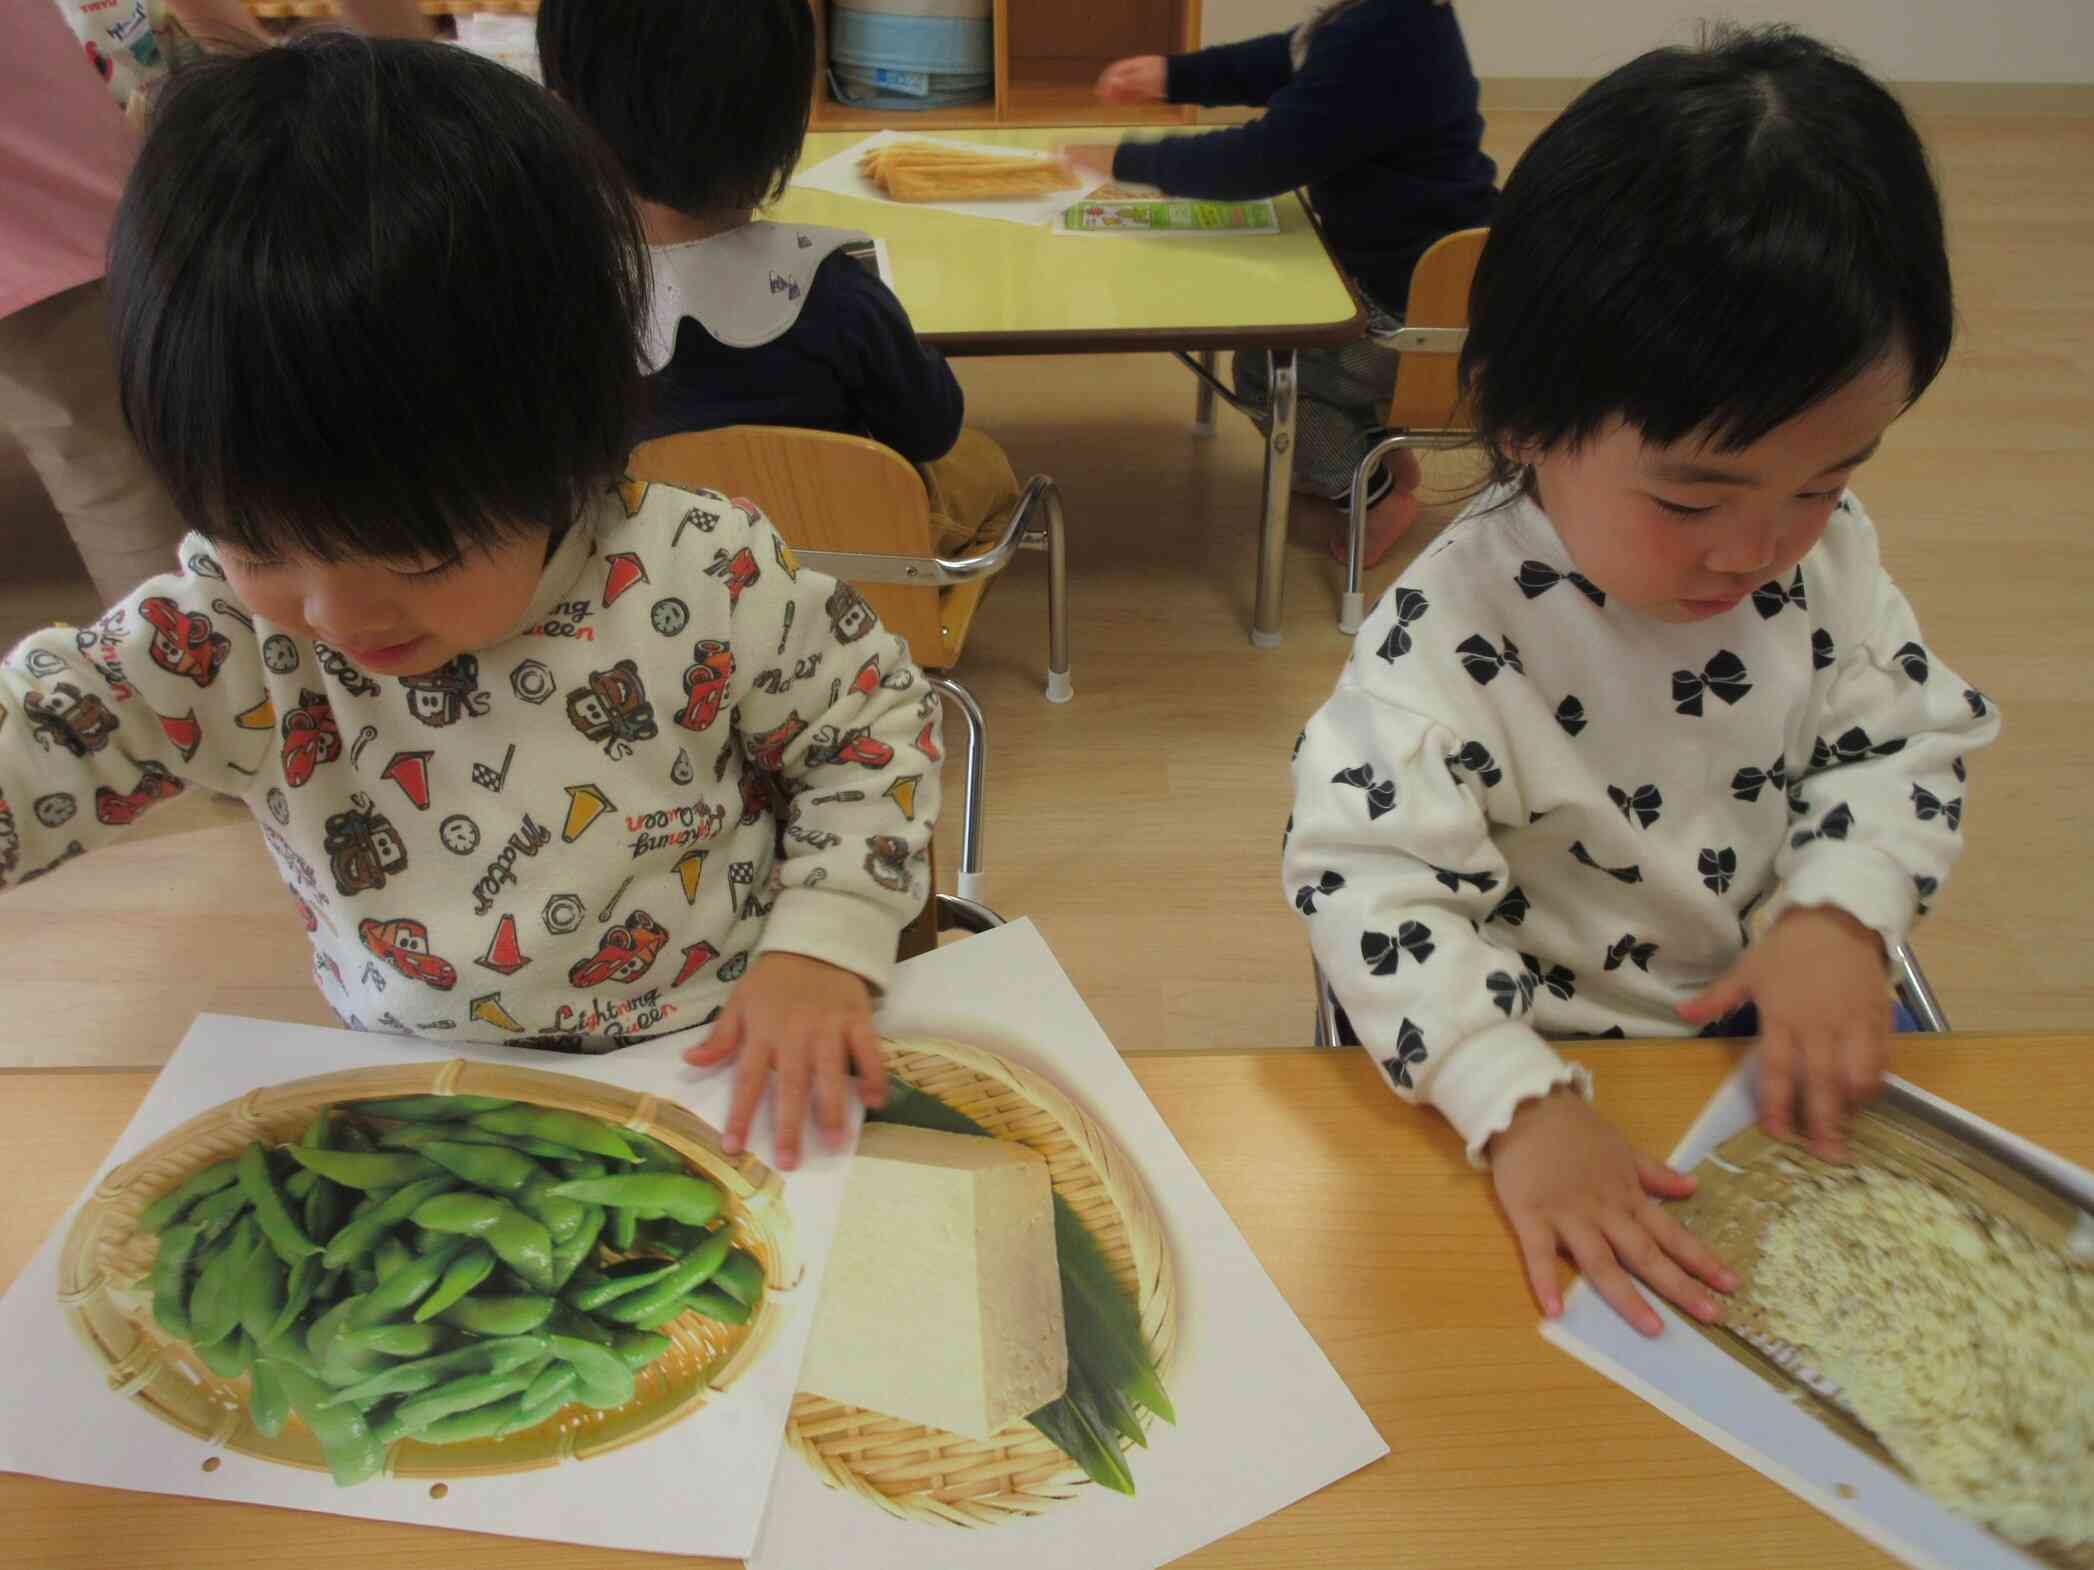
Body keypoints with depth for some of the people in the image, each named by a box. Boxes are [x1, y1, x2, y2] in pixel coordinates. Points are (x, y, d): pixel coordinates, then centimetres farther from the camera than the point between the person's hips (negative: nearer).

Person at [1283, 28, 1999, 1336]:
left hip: (1778, 1036, 5)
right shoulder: (1459, 633, -26)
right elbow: (1369, 880, -27)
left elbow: (1911, 739, 5)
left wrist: (1840, 911, -14)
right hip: (1548, 1055, -4)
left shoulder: (1825, 554, -7)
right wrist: (1523, 1107, -36)